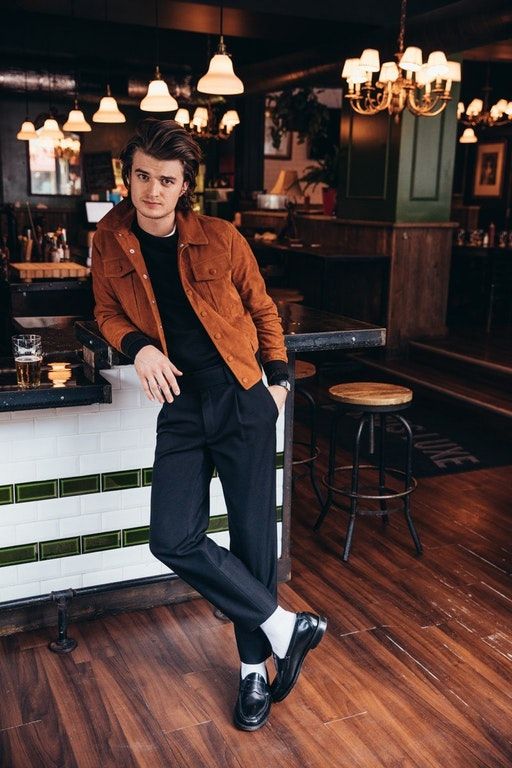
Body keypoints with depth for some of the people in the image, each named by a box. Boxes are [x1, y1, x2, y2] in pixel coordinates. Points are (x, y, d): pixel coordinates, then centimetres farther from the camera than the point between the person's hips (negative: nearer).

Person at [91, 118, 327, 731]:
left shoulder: (220, 238, -6)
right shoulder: (110, 242, 0)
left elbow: (262, 309, 8)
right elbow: (108, 312, 13)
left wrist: (279, 377, 6)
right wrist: (138, 346, -7)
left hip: (243, 402, -2)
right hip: (182, 407, 3)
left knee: (253, 538, 3)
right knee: (173, 540, -9)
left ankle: (254, 668, 24)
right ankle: (286, 627, 9)